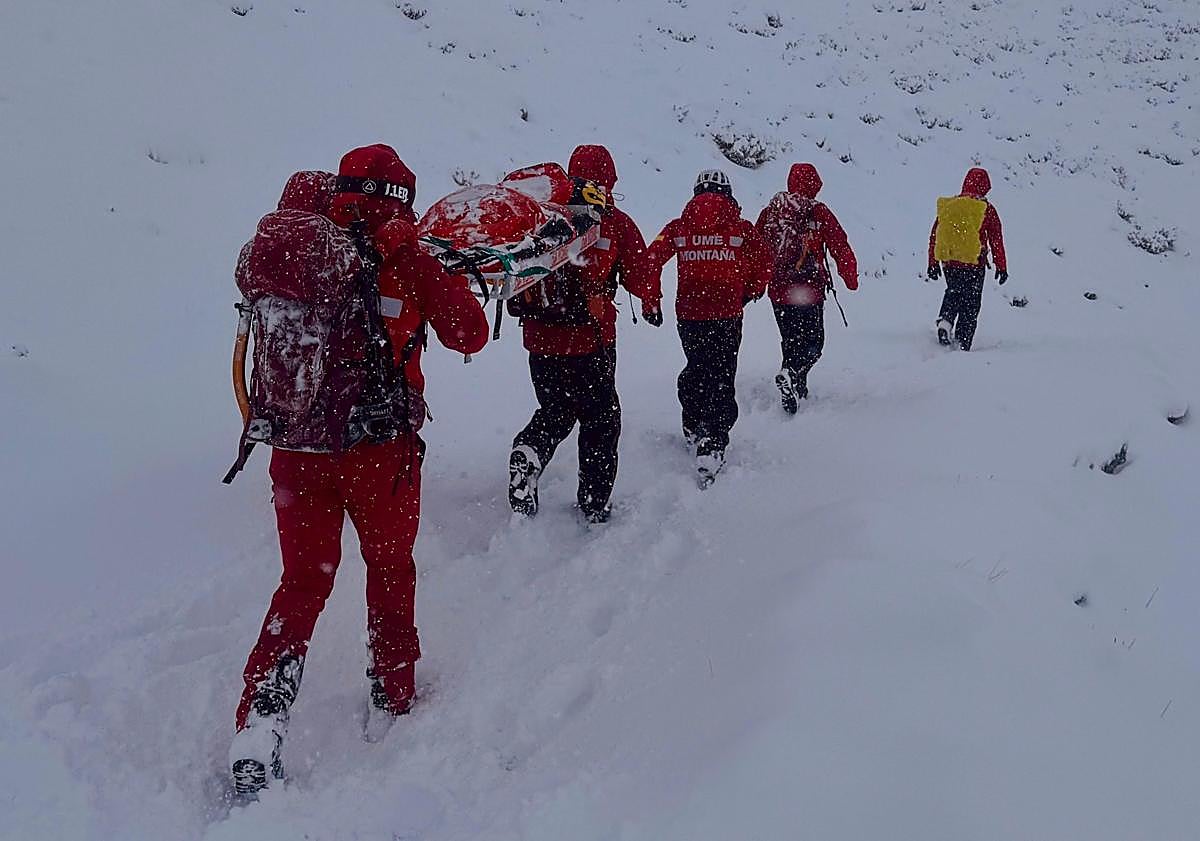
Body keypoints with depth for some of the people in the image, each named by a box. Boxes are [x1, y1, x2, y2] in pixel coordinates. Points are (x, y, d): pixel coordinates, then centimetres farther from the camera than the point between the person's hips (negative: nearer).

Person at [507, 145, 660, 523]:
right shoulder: (615, 221, -6)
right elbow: (640, 274, 0)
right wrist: (652, 304, 17)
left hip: (541, 337, 3)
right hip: (591, 339, -3)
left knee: (555, 412, 22)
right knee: (601, 419, 12)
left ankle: (528, 452, -6)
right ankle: (594, 502, 14)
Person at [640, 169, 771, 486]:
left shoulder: (678, 227, 4)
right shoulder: (741, 228, 0)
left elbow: (651, 260, -1)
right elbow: (764, 265, -3)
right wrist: (749, 294, 13)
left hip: (688, 313, 2)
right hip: (727, 314, -2)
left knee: (695, 367, 24)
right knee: (721, 376, 2)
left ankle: (693, 426, 35)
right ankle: (713, 442, -11)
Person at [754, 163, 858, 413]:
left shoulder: (770, 211, 4)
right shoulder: (819, 213, -7)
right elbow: (841, 248, -5)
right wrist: (851, 279, 8)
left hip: (778, 290, 4)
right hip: (809, 290, -4)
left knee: (790, 341, 19)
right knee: (813, 343, 3)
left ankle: (796, 388, 25)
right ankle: (791, 375, -23)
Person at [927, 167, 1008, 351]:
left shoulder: (946, 205, 3)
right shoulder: (986, 209, -6)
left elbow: (934, 236, 7)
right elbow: (996, 240, -3)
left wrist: (933, 263, 15)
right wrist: (1001, 267, 4)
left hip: (948, 261, 3)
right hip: (974, 263, -3)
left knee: (953, 293, 25)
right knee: (971, 304, 8)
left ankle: (945, 321, -1)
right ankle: (963, 344, 6)